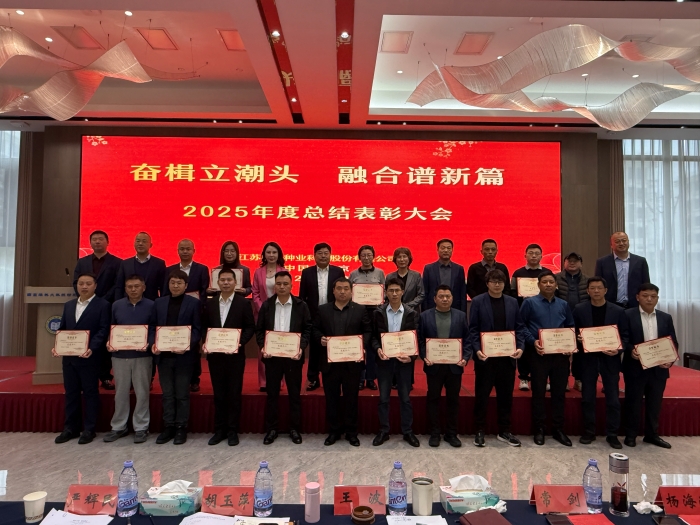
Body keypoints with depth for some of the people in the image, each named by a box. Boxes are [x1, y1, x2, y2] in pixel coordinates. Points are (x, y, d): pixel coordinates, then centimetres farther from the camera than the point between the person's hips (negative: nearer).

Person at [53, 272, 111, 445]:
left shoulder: (103, 305, -5)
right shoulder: (68, 305, 15)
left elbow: (103, 330, -11)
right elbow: (62, 329, 15)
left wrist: (92, 348, -23)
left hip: (89, 357, -6)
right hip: (69, 356, 6)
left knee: (90, 393, 4)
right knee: (71, 392, 13)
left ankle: (89, 429, 13)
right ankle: (71, 428, 23)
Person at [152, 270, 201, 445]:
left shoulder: (194, 303, -2)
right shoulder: (158, 303, 10)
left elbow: (197, 329, -6)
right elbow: (153, 326, 10)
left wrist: (188, 345, -20)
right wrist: (154, 344, -7)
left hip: (183, 355, -3)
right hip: (163, 355, 4)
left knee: (182, 394, 6)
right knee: (167, 393, 11)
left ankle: (181, 427, 16)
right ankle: (169, 426, 21)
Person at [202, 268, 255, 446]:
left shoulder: (244, 303, -2)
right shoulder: (209, 303, 6)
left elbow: (250, 327, -3)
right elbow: (204, 326, 10)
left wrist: (240, 342, -17)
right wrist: (205, 342, -6)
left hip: (235, 355, -2)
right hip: (215, 354, 3)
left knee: (234, 393, 5)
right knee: (218, 393, 10)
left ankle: (232, 430, 16)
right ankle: (219, 430, 22)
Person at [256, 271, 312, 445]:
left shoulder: (301, 305, -2)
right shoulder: (266, 305, 3)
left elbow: (307, 329, -2)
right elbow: (259, 329, 5)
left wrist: (301, 347, -16)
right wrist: (262, 347, -11)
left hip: (293, 355, -1)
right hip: (272, 355, 1)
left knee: (294, 393, 8)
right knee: (272, 393, 9)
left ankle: (295, 429, 21)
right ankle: (271, 429, 21)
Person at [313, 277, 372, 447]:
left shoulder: (360, 310, 2)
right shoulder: (322, 310, 6)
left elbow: (368, 331, 1)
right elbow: (315, 329, 8)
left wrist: (362, 345, -15)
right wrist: (320, 338, -12)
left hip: (352, 361, -1)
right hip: (330, 361, 1)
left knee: (351, 398, 8)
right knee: (331, 398, 10)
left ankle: (351, 432, 21)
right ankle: (333, 431, 23)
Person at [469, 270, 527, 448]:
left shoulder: (512, 302, 8)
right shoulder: (478, 301, -2)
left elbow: (520, 327, 7)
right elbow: (473, 329, -5)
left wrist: (520, 347, -8)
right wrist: (477, 349, -16)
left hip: (507, 356, 3)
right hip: (485, 355, -3)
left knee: (506, 394, 11)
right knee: (482, 395, 5)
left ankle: (504, 431, 24)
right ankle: (480, 431, 17)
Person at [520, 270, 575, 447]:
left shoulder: (563, 304, 11)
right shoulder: (530, 303, -1)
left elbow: (570, 327, 16)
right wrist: (533, 341, -14)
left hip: (561, 354, 4)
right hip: (539, 354, -3)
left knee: (559, 392, 9)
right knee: (538, 392, 4)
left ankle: (558, 429, 21)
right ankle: (539, 429, 15)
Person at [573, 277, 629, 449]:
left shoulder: (618, 311, 1)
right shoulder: (579, 309, 1)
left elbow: (624, 336, 2)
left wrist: (618, 349, -15)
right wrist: (578, 338, -16)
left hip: (609, 358, 0)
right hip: (588, 358, 0)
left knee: (613, 399, 5)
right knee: (587, 398, 7)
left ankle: (612, 434, 18)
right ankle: (589, 432, 19)